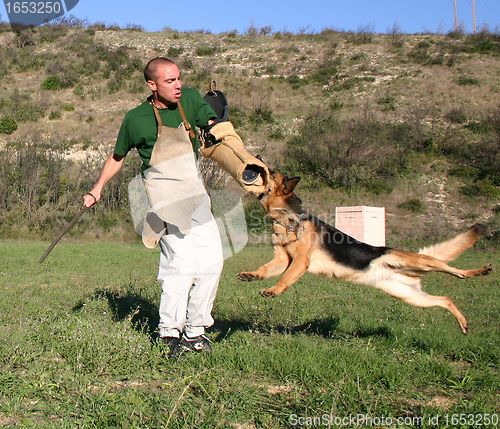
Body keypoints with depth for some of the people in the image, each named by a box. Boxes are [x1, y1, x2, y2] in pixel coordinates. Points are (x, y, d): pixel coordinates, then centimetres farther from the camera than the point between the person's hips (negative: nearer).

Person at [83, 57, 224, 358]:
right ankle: (170, 333, -3)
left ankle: (195, 329, 14)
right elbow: (118, 157, 13)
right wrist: (98, 188, 12)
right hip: (163, 191, -5)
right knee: (182, 261, -16)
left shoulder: (191, 99, 4)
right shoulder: (136, 119, -3)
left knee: (212, 260, 0)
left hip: (194, 189, 5)